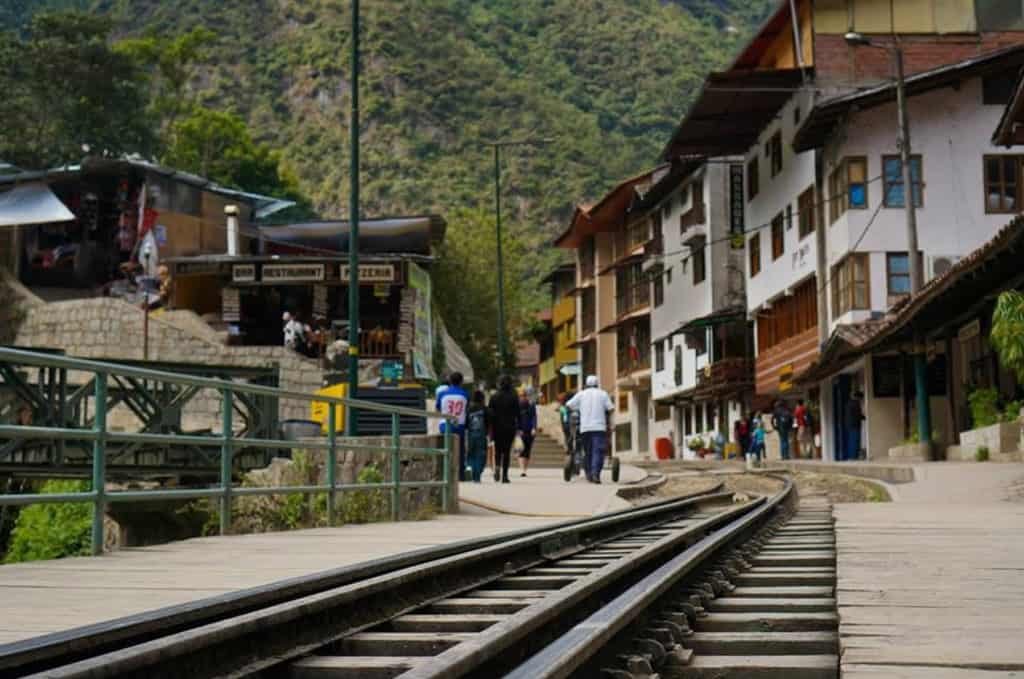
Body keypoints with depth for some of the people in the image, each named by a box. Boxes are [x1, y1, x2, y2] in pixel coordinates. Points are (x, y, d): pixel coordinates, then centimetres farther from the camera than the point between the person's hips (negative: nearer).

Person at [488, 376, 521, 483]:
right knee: (507, 450, 3)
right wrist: (519, 427, 1)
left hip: (497, 427, 1)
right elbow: (517, 413, -3)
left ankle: (497, 466, -13)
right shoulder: (513, 397, -3)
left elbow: (490, 413, 0)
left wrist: (489, 427, 4)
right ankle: (504, 475, -2)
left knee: (498, 450, 14)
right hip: (510, 427, -1)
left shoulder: (494, 397, 0)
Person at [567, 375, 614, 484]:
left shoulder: (581, 394, 9)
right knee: (598, 451, -8)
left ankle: (589, 475, 15)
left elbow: (569, 405, 1)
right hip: (599, 427, -2)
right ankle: (595, 473, -25)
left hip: (585, 427, 2)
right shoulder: (603, 394, 7)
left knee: (588, 452, 13)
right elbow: (610, 409, -1)